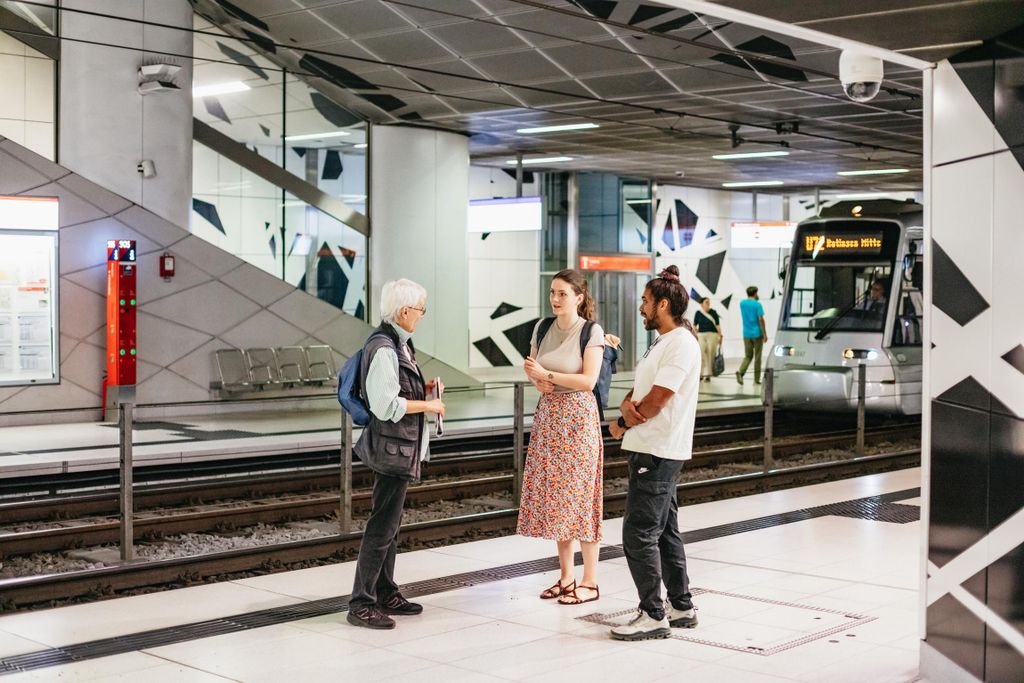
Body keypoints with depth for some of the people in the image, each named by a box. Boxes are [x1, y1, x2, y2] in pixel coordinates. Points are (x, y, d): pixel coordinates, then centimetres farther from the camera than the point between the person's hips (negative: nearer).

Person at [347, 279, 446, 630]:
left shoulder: (397, 343, 11)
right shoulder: (384, 348, -20)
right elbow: (386, 405, -24)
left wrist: (422, 389, 8)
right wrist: (428, 405, -14)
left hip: (399, 446, 11)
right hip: (392, 446, -11)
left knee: (390, 523, 17)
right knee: (382, 526, -6)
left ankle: (385, 593, 27)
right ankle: (361, 604, 0)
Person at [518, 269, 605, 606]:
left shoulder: (591, 331, -9)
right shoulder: (543, 328, 8)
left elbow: (589, 380, -15)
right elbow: (533, 369, 16)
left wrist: (547, 375, -16)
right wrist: (538, 382, -5)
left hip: (577, 417, -6)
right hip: (548, 417, 6)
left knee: (579, 496, -4)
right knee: (554, 497, 8)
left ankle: (590, 581, 5)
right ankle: (566, 575, 19)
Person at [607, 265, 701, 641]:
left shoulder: (681, 344, -14)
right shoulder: (662, 342, 18)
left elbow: (656, 401, -20)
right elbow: (640, 392, 16)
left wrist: (621, 424, -6)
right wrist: (627, 404, -8)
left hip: (658, 453, -10)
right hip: (651, 451, 10)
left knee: (639, 533, -9)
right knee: (664, 531, 15)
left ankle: (653, 615, -4)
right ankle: (681, 607, 23)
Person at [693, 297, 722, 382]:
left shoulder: (713, 312, 3)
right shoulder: (698, 313, 4)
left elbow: (718, 325, 4)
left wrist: (720, 335, 0)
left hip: (712, 335, 0)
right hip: (701, 335, 0)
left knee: (710, 355, -1)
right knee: (701, 355, -5)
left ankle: (708, 375, 5)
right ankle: (700, 374, 4)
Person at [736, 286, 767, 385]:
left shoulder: (742, 303, 5)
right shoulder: (757, 304, -10)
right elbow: (761, 319, -15)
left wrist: (754, 299, 17)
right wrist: (765, 334, -10)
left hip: (746, 334, 4)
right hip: (757, 334, -4)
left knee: (748, 356, 10)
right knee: (757, 357, 5)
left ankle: (740, 371, -16)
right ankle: (756, 379, 9)